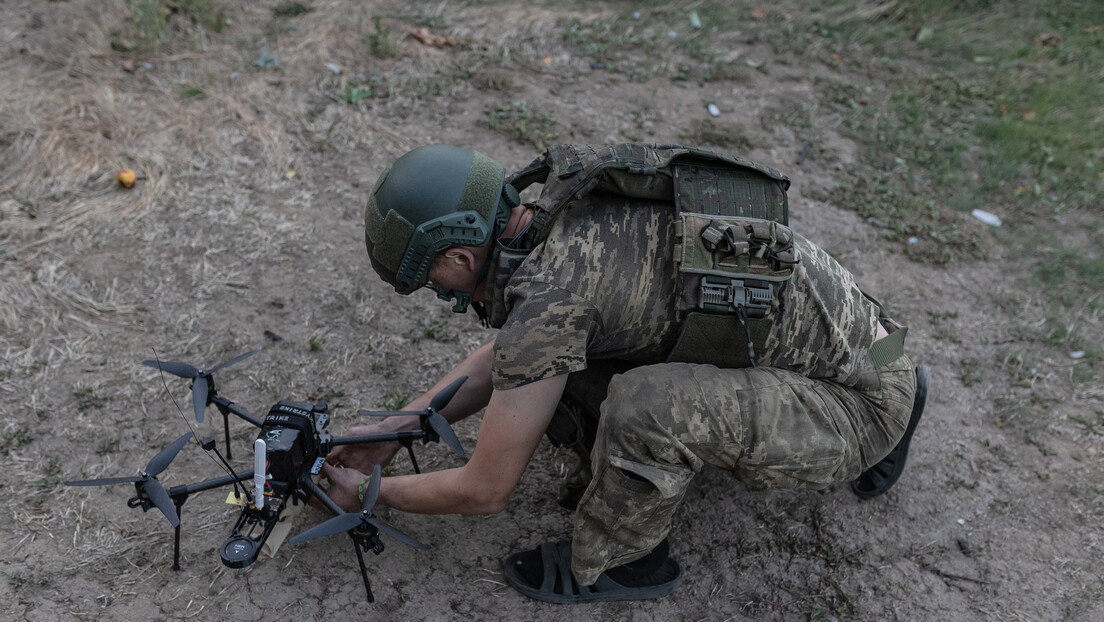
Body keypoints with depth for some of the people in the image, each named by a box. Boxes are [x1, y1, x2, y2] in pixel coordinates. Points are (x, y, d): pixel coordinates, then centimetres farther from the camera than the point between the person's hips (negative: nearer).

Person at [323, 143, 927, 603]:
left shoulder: (549, 293, -27)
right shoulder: (565, 217, 0)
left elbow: (484, 491, -14)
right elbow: (506, 355, 16)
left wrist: (369, 492, 3)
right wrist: (393, 429, 16)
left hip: (857, 405, -8)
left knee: (642, 406, -33)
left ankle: (617, 560, -3)